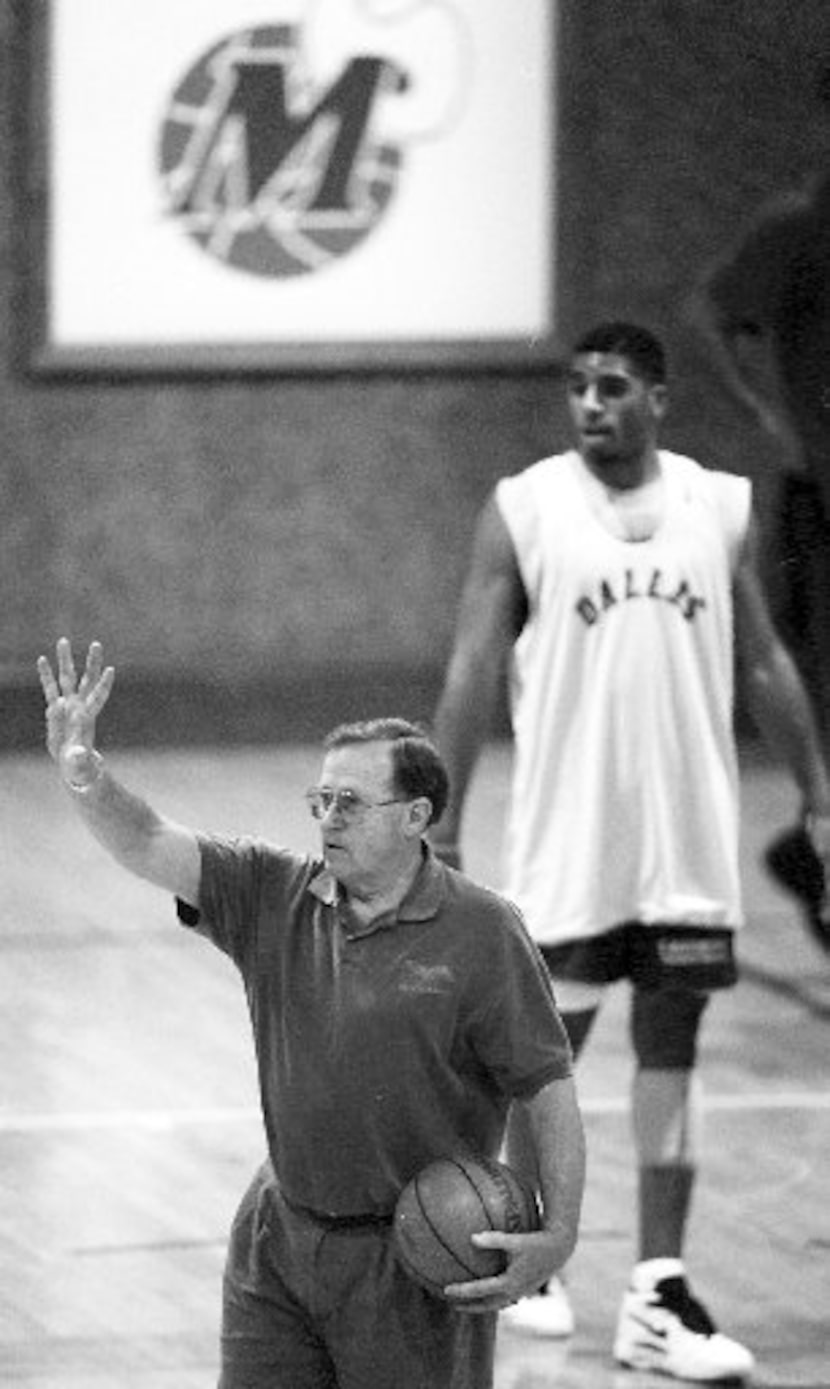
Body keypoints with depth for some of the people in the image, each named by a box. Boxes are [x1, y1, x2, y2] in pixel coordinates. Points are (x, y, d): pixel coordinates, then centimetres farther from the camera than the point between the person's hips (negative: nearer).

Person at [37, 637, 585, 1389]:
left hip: (415, 1264, -4)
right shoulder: (272, 894, 3)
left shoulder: (482, 933, -9)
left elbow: (551, 1093, -8)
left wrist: (559, 1235, -17)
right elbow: (149, 846, -9)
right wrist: (82, 773, -28)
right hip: (279, 1240, 4)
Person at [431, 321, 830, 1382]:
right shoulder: (523, 512, -5)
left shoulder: (721, 509, 3)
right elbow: (472, 677, -4)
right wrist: (440, 829, -7)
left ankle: (658, 1296, 4)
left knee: (671, 1051, 3)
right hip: (567, 836, -2)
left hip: (689, 838, 2)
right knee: (550, 1043, 7)